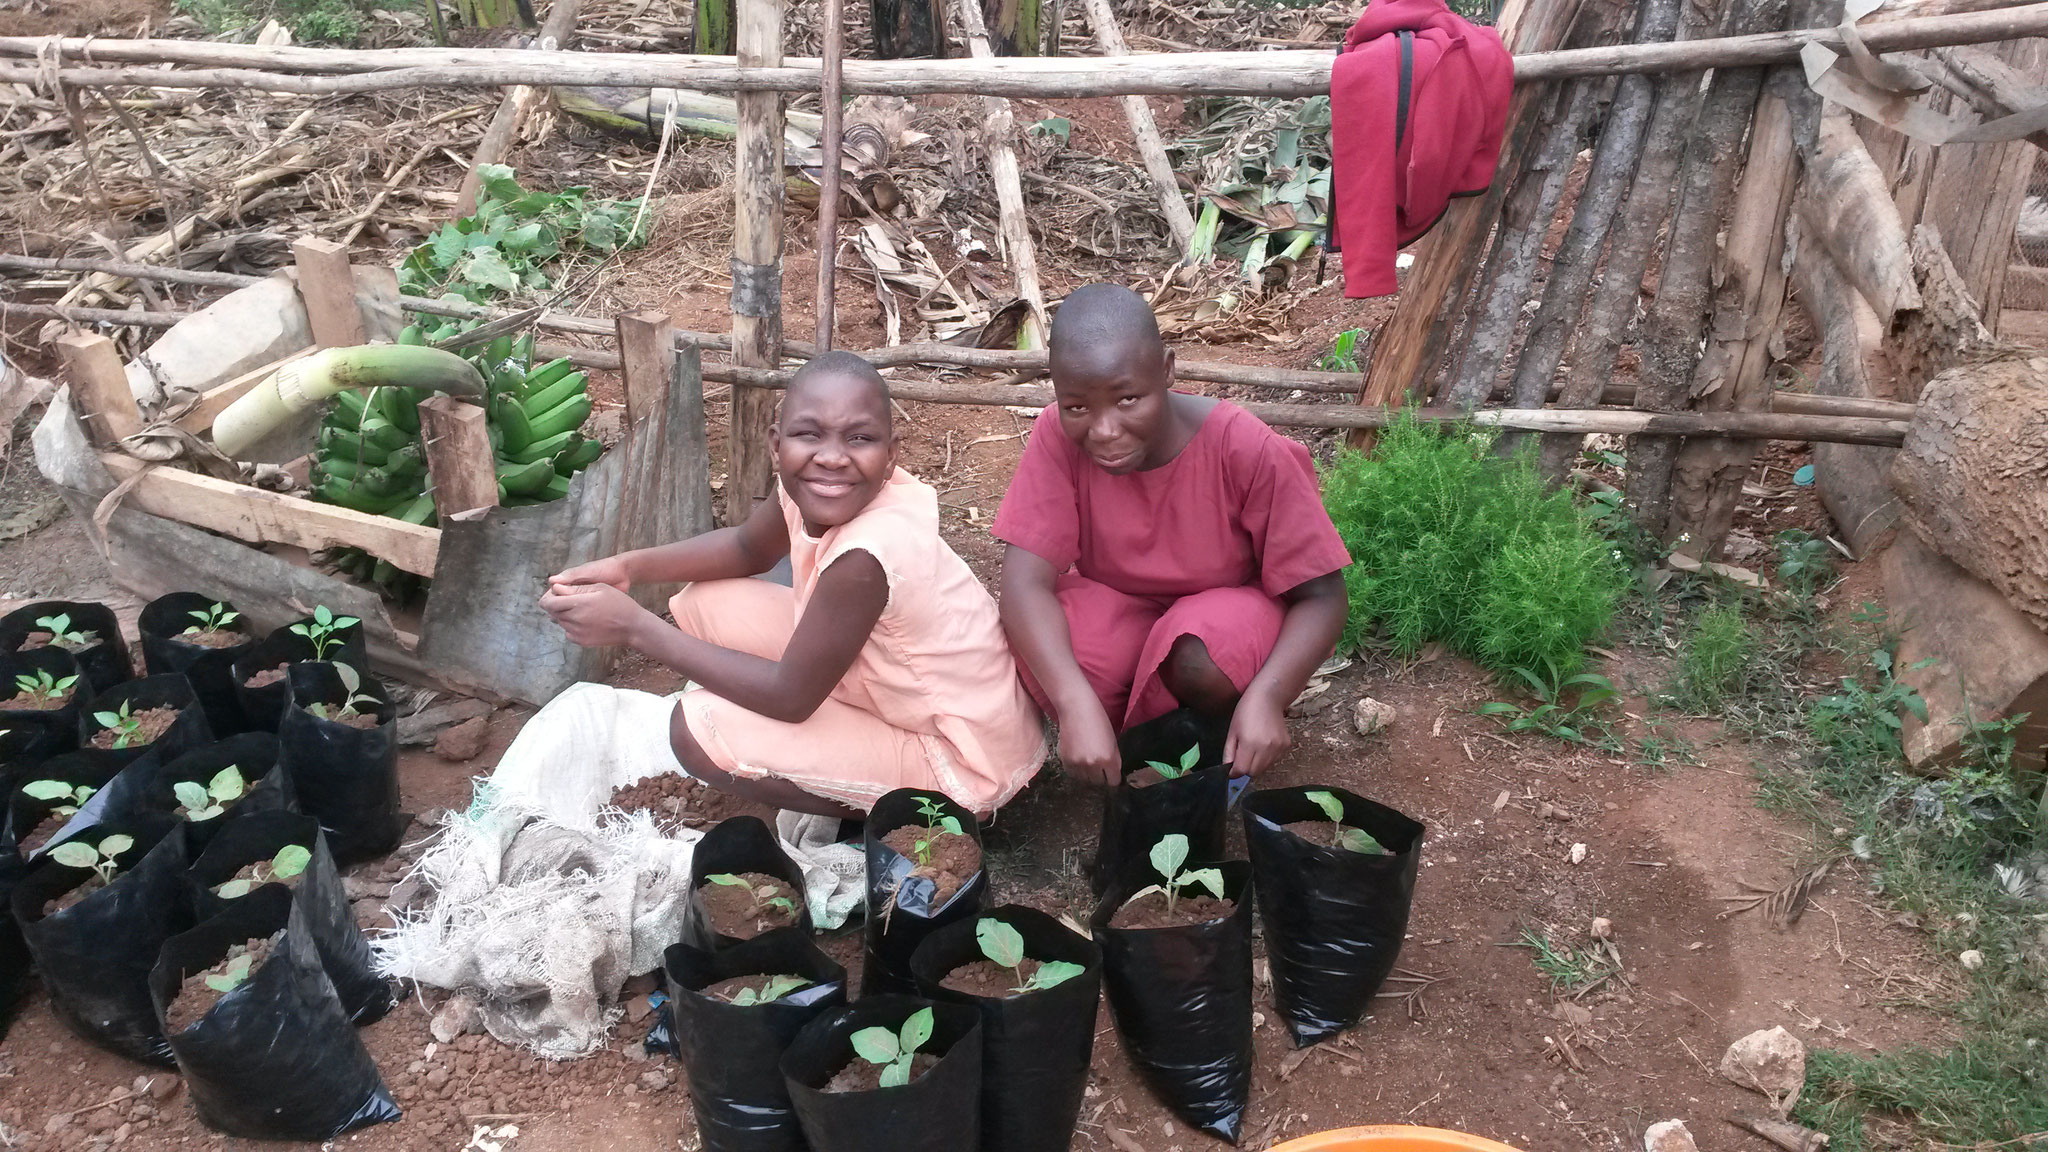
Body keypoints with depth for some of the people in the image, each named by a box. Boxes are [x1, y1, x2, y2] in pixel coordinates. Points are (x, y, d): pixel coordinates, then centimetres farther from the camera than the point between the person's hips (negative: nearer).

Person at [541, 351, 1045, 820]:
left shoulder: (866, 555, -34)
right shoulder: (811, 492, -11)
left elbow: (790, 696, -23)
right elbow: (748, 547, 13)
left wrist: (633, 625, -21)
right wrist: (629, 567, -3)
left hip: (960, 761, -8)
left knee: (698, 729, -17)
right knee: (706, 604, 3)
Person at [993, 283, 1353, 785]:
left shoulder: (1250, 451, -28)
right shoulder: (1058, 436, -23)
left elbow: (1322, 597, -21)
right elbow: (1025, 580, -28)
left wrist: (1265, 696, -39)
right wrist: (1077, 704, -44)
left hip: (1225, 613, -1)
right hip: (1115, 607, 2)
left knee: (1203, 661, -36)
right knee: (1036, 657, -30)